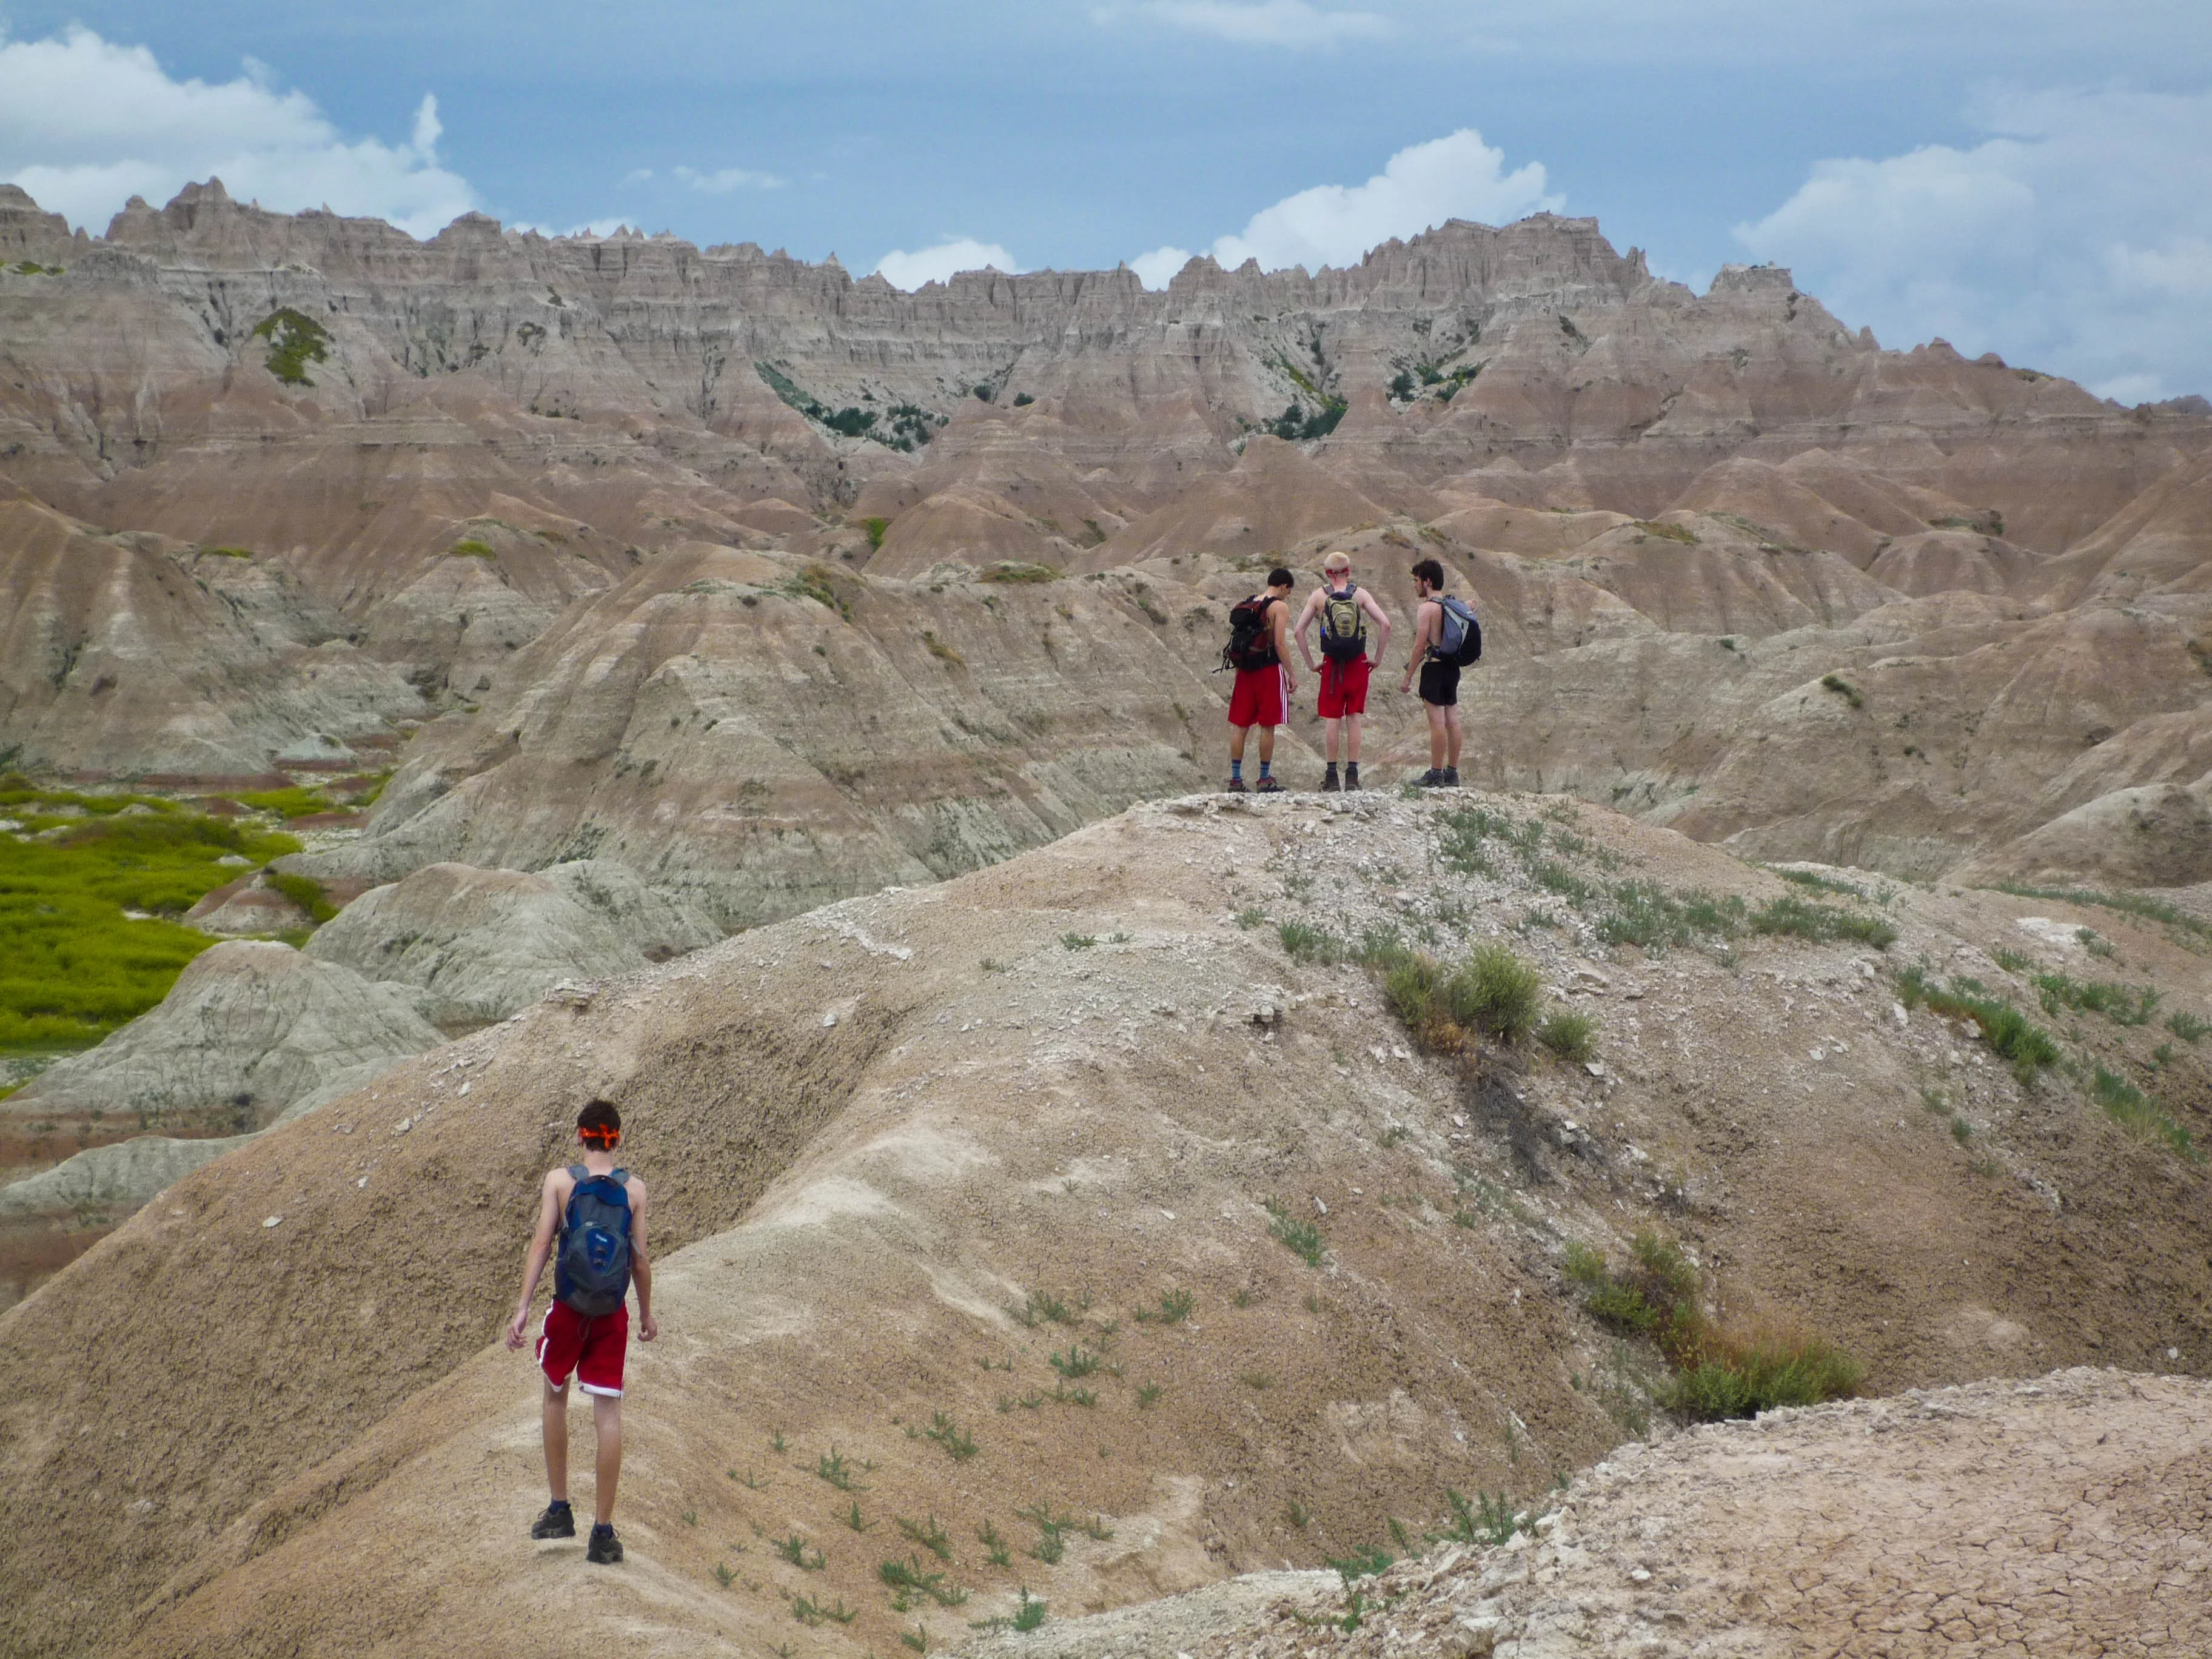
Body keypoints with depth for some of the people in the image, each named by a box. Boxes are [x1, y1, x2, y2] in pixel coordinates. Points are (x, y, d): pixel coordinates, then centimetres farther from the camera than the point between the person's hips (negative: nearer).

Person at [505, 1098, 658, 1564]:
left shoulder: (559, 1180, -4)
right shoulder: (634, 1188, -1)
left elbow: (541, 1242, -9)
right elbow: (641, 1258, 0)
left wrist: (523, 1307, -8)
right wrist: (647, 1314, 13)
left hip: (568, 1311, 0)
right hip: (613, 1316, 0)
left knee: (555, 1398, 21)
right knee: (609, 1411, 2)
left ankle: (559, 1510, 22)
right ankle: (604, 1531, 3)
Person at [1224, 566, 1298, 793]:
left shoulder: (1248, 605, 13)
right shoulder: (1279, 607, -7)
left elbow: (1237, 641, 12)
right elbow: (1280, 643, -15)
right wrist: (1292, 674, -9)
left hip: (1245, 670, 6)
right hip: (1270, 669, -6)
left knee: (1240, 725, 6)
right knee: (1268, 727, 1)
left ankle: (1235, 779, 5)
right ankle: (1265, 780, 3)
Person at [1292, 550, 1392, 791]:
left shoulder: (1319, 596, 0)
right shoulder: (1360, 594, 0)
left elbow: (1298, 631, -5)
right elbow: (1385, 624, -9)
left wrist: (1311, 663, 1)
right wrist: (1378, 658, -1)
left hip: (1332, 665, -1)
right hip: (1358, 664, 1)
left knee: (1333, 721, 5)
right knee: (1354, 719, 6)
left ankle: (1332, 776, 5)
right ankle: (1352, 775, 4)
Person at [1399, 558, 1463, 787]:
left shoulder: (1427, 607, -12)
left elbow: (1420, 645, -16)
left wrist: (1408, 677, -10)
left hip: (1435, 667, -8)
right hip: (1453, 666, 8)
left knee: (1437, 721, -7)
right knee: (1452, 720, 9)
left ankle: (1435, 775, -6)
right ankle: (1452, 773, 13)